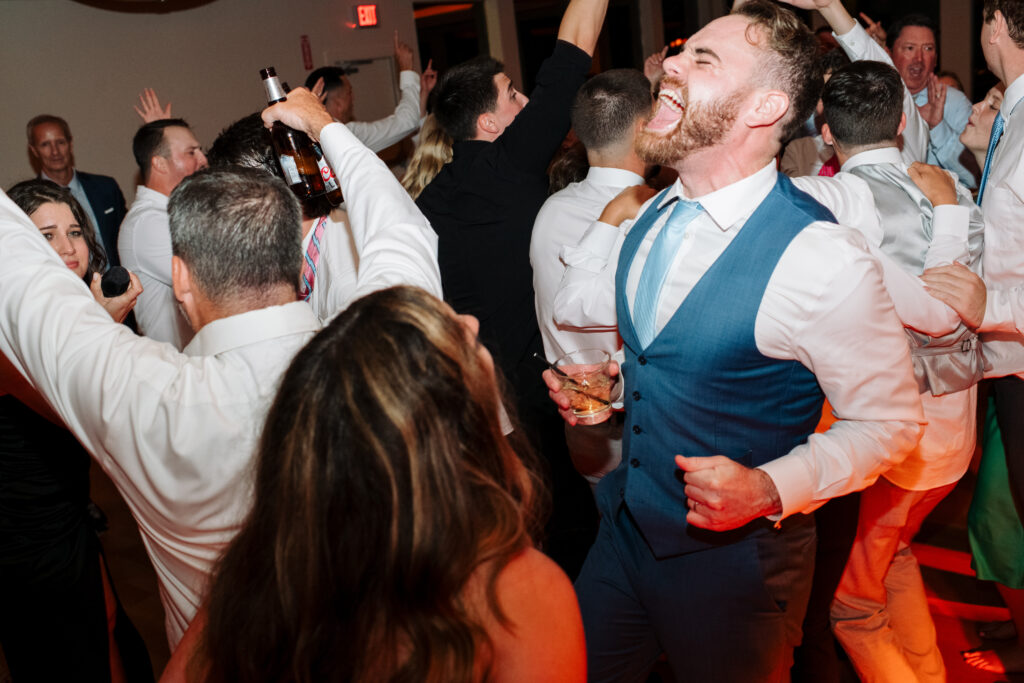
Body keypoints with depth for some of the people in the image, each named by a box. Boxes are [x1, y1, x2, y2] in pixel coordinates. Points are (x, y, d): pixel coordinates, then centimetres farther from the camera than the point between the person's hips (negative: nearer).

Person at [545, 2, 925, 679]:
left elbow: (889, 422, -13)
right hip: (626, 528, 6)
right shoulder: (649, 221, -1)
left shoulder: (825, 260, -24)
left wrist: (770, 489, -26)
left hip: (732, 560, -6)